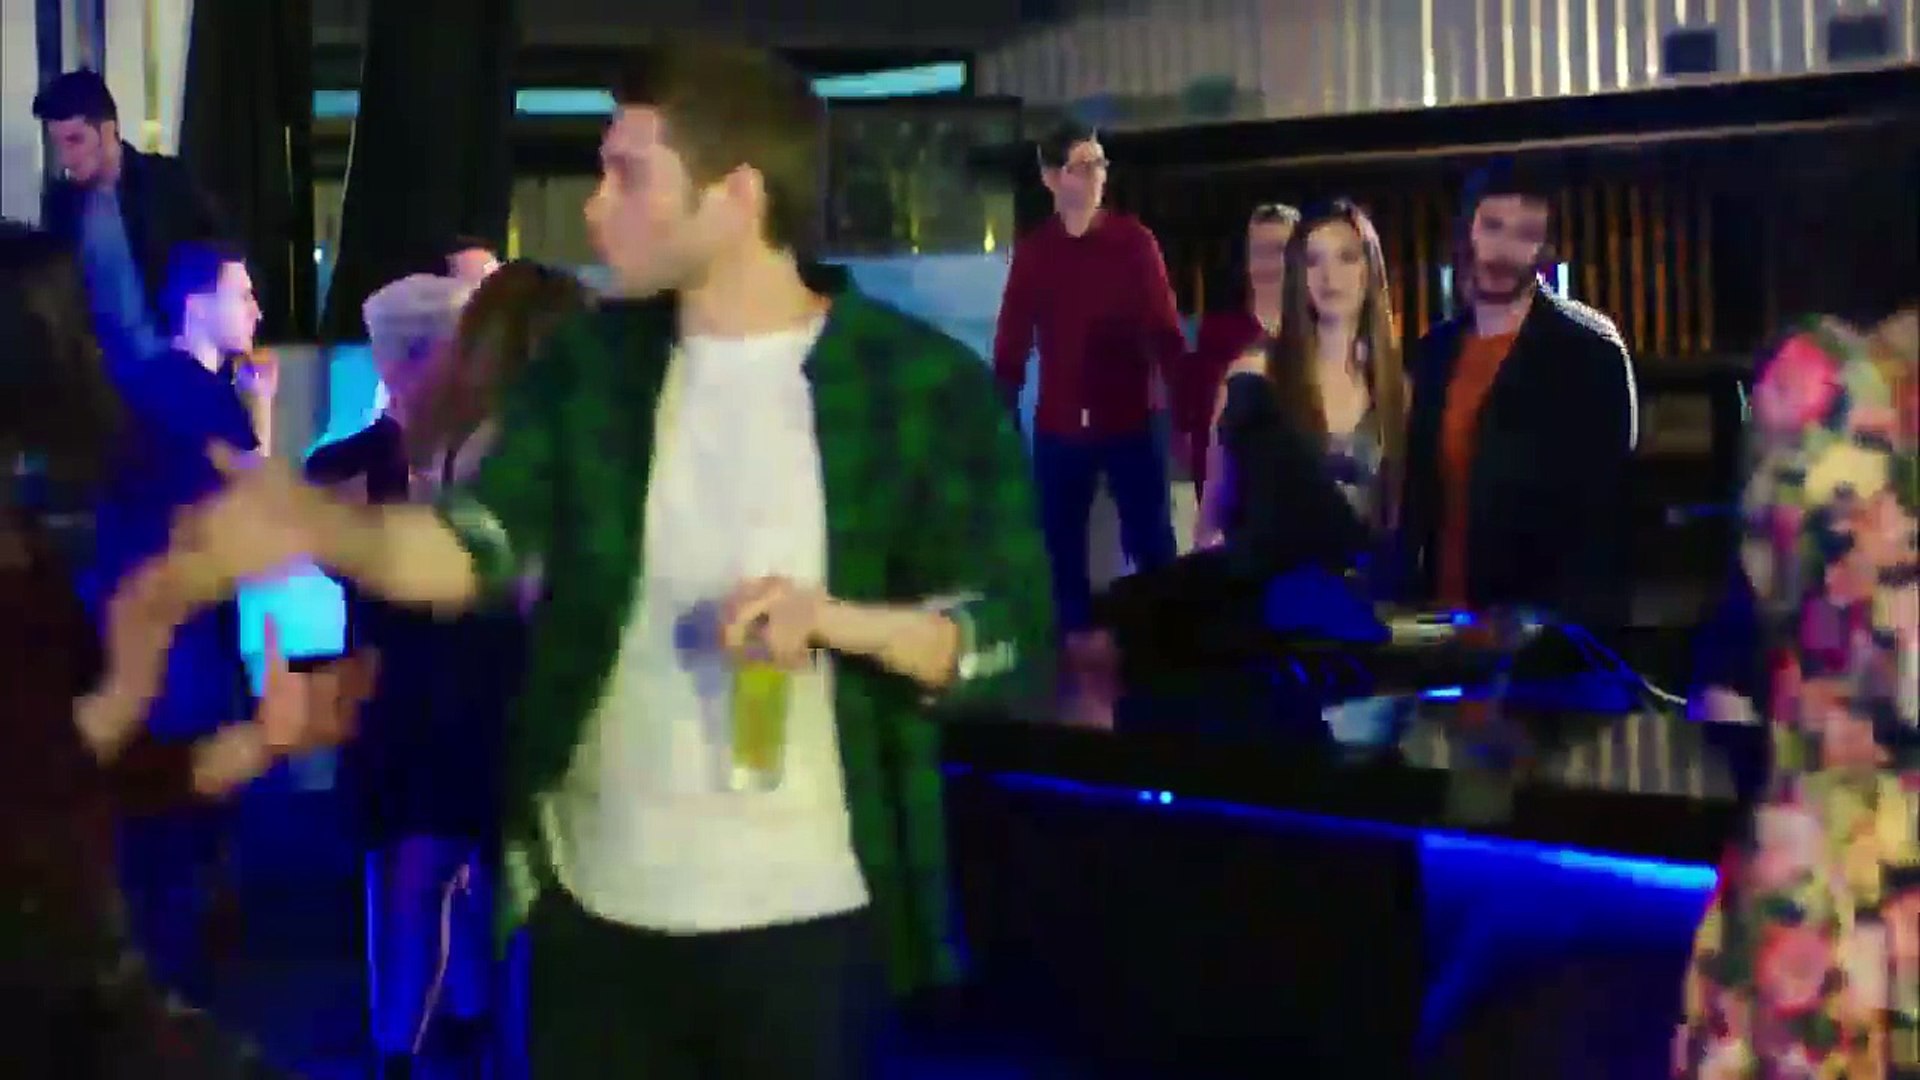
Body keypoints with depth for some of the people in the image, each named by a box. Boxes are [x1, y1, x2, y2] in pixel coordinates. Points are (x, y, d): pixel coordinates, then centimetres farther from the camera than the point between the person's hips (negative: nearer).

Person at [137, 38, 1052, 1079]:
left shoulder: (923, 382, -8)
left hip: (802, 913, -3)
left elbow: (1013, 634, -9)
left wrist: (835, 619, -25)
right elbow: (480, 545, -7)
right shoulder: (591, 362, 5)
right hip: (595, 900, 4)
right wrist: (316, 528, -25)